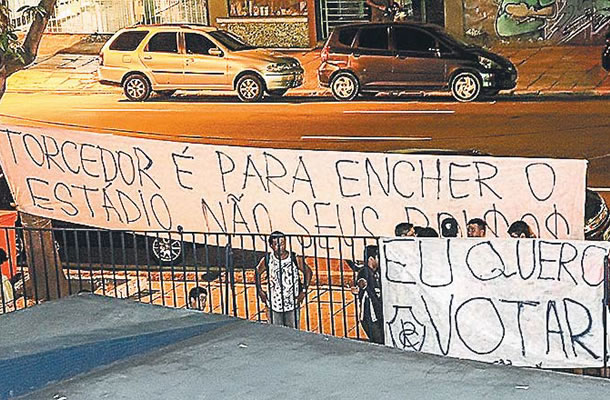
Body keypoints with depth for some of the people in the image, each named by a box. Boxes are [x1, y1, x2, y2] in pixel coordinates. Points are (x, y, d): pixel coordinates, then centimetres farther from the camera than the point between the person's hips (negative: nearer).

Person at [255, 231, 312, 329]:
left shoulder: (295, 259, -11)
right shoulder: (267, 260, -8)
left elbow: (308, 271, 3)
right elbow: (257, 272, 10)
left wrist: (304, 291, -2)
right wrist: (260, 291, 4)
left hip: (292, 305, -1)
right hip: (274, 305, 1)